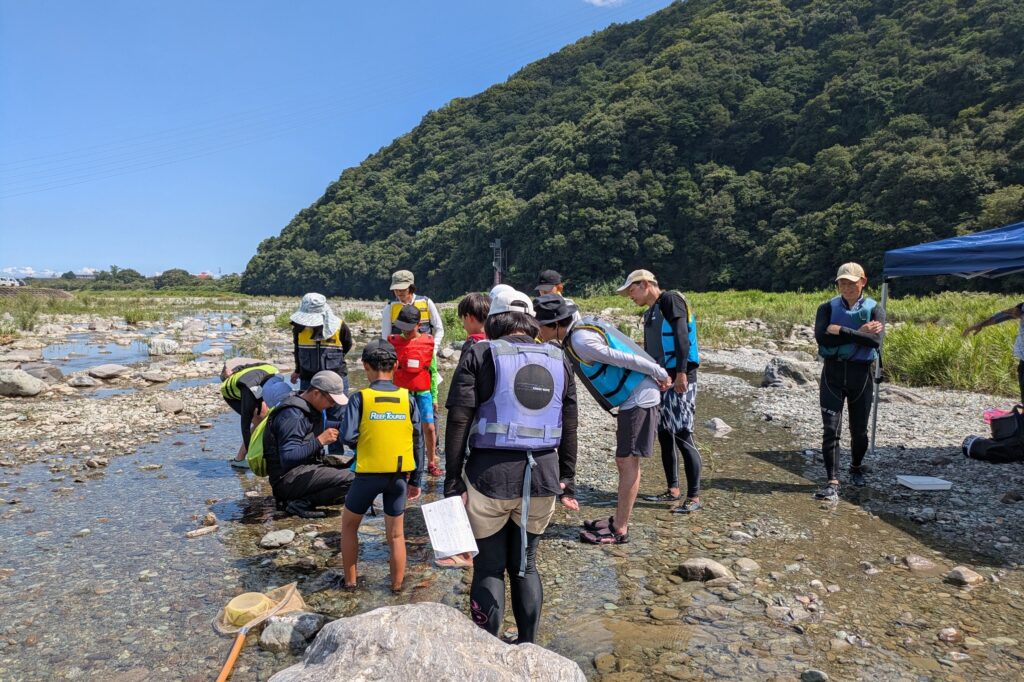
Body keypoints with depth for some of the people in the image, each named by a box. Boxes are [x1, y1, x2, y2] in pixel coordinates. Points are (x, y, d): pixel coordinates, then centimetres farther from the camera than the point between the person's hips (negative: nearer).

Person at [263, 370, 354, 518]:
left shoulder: (311, 410, 12)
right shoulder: (293, 415, -19)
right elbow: (288, 457, -26)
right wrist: (320, 441, -24)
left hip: (304, 470, 10)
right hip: (288, 477, -10)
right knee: (348, 479, -25)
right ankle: (301, 503, -14)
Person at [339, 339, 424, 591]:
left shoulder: (360, 397, -9)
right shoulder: (407, 398, -2)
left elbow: (348, 437, -16)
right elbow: (418, 442, 1)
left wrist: (363, 444, 7)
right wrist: (416, 480, 10)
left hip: (368, 474, -2)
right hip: (399, 475, 2)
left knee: (349, 524, 22)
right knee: (396, 535, 14)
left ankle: (350, 582, 28)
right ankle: (397, 588, 24)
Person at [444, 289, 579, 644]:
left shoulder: (481, 354, -3)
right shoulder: (559, 360, 9)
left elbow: (459, 421, -9)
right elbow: (569, 426, 11)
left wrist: (453, 482, -6)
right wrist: (567, 481, 17)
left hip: (490, 475, -4)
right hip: (543, 477, 4)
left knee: (489, 568, 10)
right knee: (525, 564, 20)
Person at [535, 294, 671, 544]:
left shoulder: (580, 341, -22)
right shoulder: (584, 326, 7)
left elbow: (624, 359, -21)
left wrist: (661, 374, -13)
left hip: (639, 398, -10)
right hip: (632, 398, 10)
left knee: (628, 462, -4)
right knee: (623, 461, 15)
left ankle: (620, 531, 4)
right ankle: (618, 520, 25)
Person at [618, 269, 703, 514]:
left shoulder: (670, 299, -7)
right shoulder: (650, 313, 19)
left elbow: (682, 336, -17)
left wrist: (681, 373, -25)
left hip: (680, 379, -9)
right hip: (661, 380, 9)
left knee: (682, 436, -8)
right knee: (664, 436, 11)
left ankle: (694, 497, 0)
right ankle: (673, 490, 22)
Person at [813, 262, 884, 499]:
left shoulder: (873, 309, 2)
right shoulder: (828, 307, 3)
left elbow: (875, 342, -15)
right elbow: (821, 337, -15)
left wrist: (842, 331, -18)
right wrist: (858, 334, -15)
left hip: (861, 373, 1)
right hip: (833, 372, 0)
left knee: (859, 429, 13)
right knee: (831, 428, -8)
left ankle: (856, 469, 39)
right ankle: (832, 482, -8)